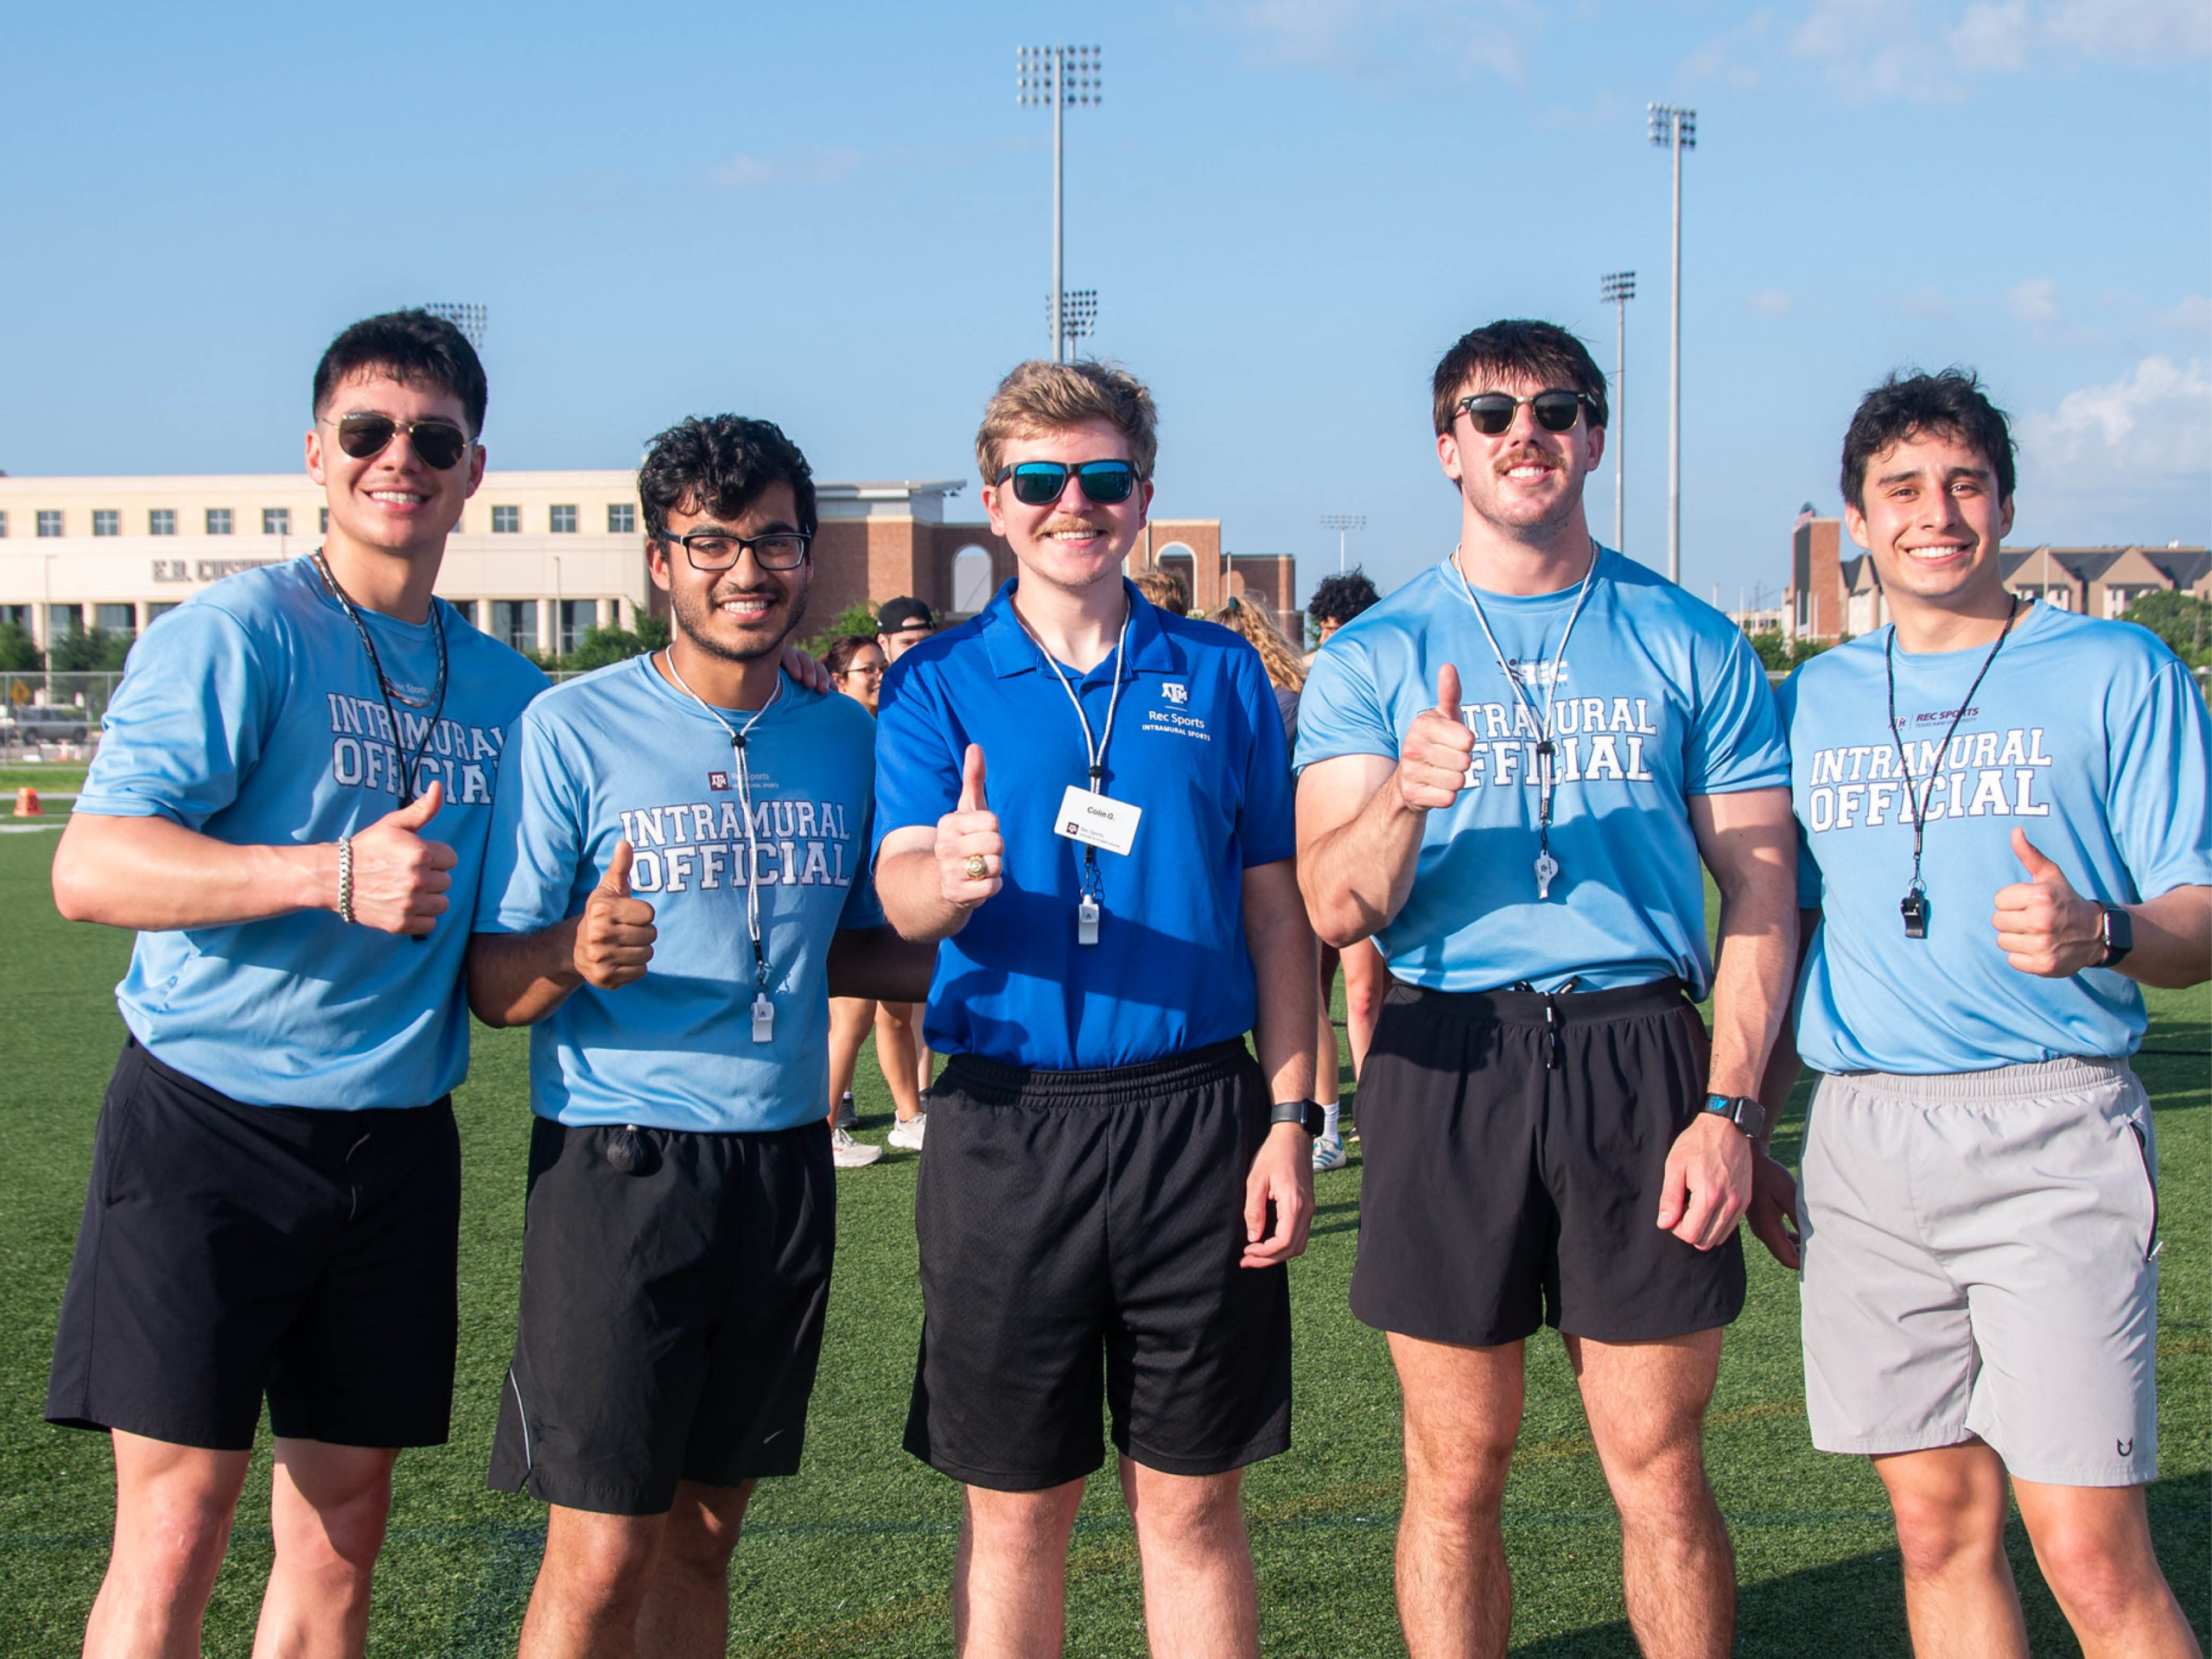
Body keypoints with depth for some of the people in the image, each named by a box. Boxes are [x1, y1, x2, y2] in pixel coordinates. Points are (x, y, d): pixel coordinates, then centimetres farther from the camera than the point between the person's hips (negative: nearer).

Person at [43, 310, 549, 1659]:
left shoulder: (505, 688, 12)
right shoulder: (236, 634, -6)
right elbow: (90, 870, -17)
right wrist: (334, 873, -29)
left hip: (399, 1140, 6)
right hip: (210, 1127, -5)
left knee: (341, 1535, 12)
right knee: (170, 1545, -4)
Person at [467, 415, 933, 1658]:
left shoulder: (846, 740, 8)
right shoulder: (573, 729, -6)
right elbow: (494, 985, -7)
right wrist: (576, 953, -28)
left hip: (787, 1165, 5)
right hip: (621, 1169, -4)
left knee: (706, 1530, 13)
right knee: (603, 1554, -5)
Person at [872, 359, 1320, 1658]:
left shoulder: (1220, 673, 7)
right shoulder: (938, 684, 4)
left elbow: (1276, 910, 8)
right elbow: (900, 893, -9)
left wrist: (1291, 1119, -1)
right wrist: (950, 877, -34)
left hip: (1198, 1118, 1)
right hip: (1006, 1123, 0)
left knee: (1192, 1502, 8)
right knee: (1014, 1509, 8)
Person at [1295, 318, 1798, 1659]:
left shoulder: (1692, 646, 8)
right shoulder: (1373, 660, 7)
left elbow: (1760, 892, 6)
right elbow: (1337, 909, -2)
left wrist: (1729, 1108, -5)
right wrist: (1403, 801, -24)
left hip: (1642, 1052, 0)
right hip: (1449, 1060, 0)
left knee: (1659, 1467, 3)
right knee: (1456, 1473, 6)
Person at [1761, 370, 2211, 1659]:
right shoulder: (1814, 700, 15)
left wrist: (2099, 933, -22)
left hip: (2050, 1129, -4)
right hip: (1863, 1140, 4)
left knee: (2093, 1555, -8)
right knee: (1939, 1525, 8)